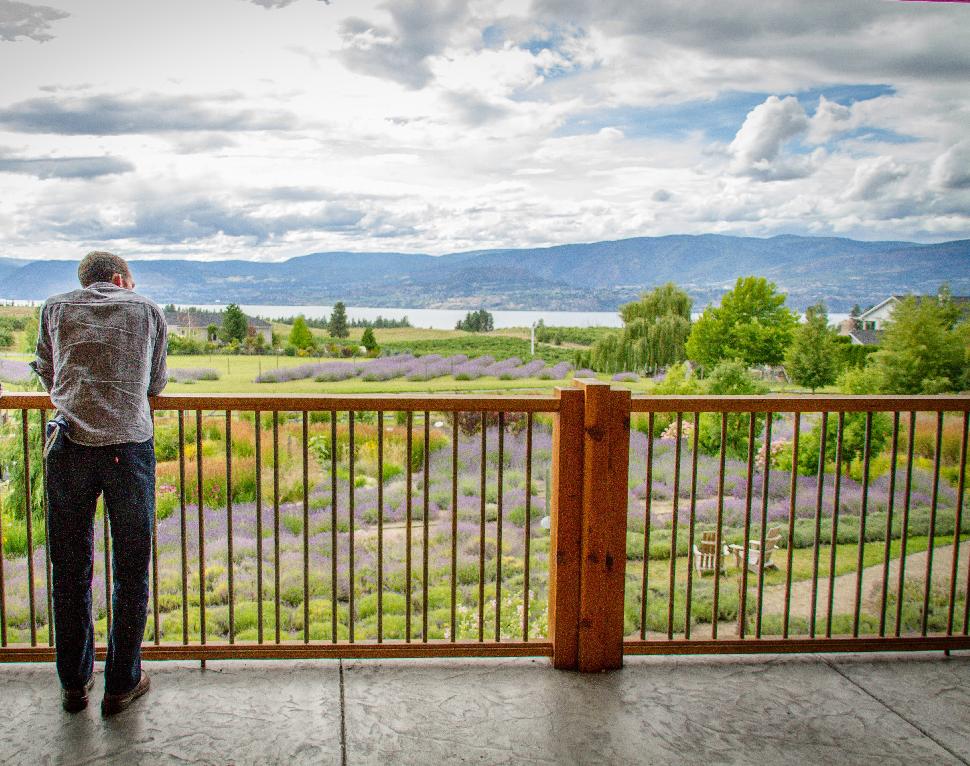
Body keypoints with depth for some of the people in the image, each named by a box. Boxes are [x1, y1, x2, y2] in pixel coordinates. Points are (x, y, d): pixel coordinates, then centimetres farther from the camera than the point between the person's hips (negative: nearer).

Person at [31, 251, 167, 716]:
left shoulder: (55, 309, 13)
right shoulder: (147, 311, 11)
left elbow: (47, 375, 22)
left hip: (69, 446, 2)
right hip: (129, 446, -1)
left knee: (70, 569, 14)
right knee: (131, 569, 11)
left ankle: (74, 684, 27)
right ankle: (122, 685, 20)